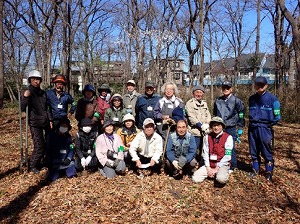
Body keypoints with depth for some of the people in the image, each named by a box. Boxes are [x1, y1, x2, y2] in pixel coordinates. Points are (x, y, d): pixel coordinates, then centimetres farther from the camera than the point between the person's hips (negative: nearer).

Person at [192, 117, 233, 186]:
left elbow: (227, 156, -12)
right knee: (195, 179, -13)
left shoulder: (228, 137, -8)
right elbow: (205, 153, 3)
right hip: (210, 165, 4)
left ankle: (222, 173, 1)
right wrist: (208, 168, -7)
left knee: (221, 179, -35)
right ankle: (212, 173, 12)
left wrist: (217, 168, -14)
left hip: (222, 165, -4)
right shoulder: (207, 137, 3)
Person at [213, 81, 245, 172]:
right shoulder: (218, 101, 10)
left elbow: (241, 115, 0)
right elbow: (214, 114, 21)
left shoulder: (236, 100, -1)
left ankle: (232, 167, 13)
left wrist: (240, 128, -2)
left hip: (231, 128, -4)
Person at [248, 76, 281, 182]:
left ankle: (269, 172, 18)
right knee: (254, 151, 14)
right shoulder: (252, 98, 9)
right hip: (253, 128, 5)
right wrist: (252, 121, 12)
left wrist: (270, 123, -6)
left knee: (267, 152, 3)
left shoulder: (272, 98, -7)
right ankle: (255, 169, 28)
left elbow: (277, 116, -4)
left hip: (265, 129, -5)